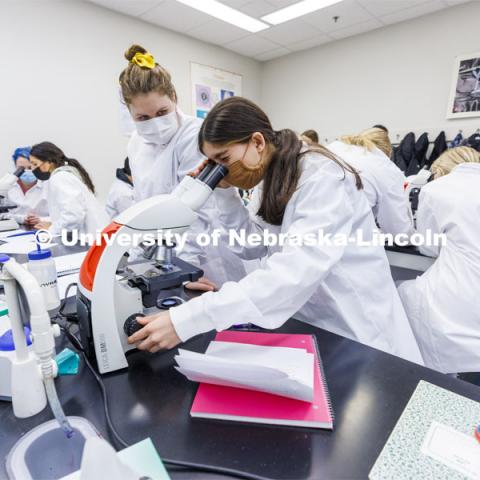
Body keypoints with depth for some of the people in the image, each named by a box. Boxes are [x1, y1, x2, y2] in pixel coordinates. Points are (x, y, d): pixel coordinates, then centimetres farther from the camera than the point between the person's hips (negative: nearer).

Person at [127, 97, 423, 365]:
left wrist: (188, 319, -39)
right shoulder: (276, 180, 2)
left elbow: (295, 271, -37)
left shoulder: (321, 178, -24)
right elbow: (253, 246, 5)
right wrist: (225, 190, -6)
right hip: (310, 321, 7)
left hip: (358, 332, -7)